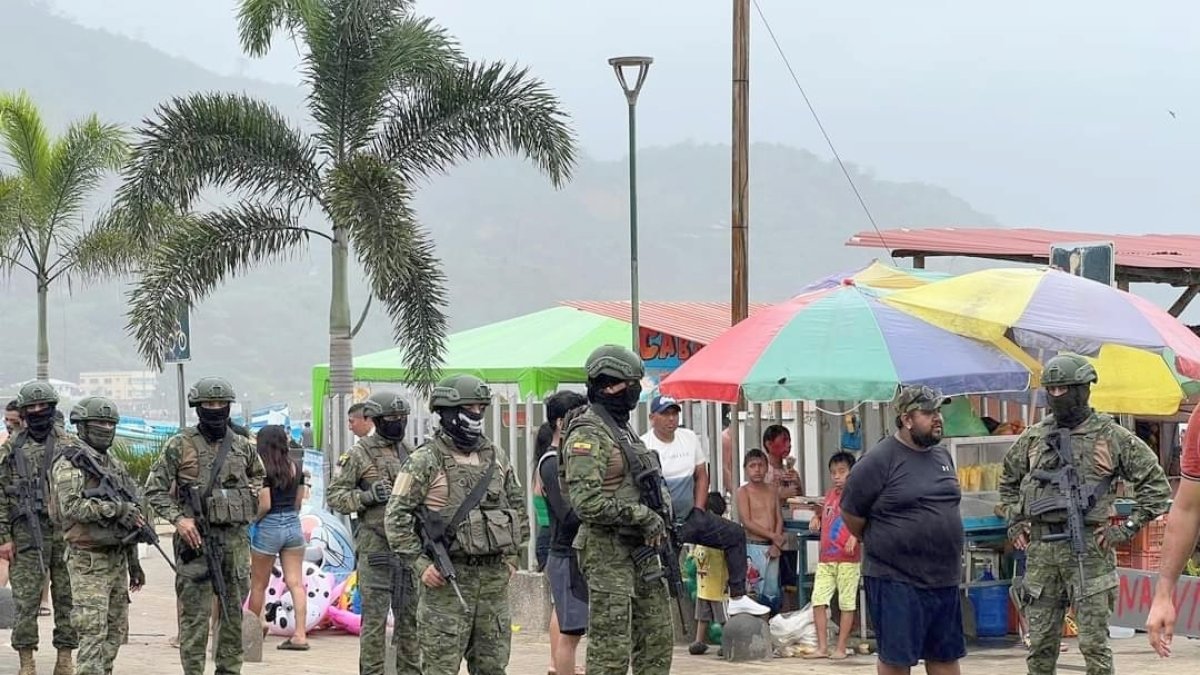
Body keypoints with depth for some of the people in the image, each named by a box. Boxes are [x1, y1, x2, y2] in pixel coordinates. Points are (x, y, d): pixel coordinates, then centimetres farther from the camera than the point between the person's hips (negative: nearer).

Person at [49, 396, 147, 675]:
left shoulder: (115, 464, 17)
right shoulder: (70, 463, -8)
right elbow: (70, 507, -22)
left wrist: (133, 562, 21)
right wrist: (117, 508, -22)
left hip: (117, 558, 8)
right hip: (88, 560, -8)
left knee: (116, 630, 10)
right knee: (93, 631, -12)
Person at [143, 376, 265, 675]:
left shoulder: (242, 446, 10)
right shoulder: (180, 445, -3)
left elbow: (258, 474, 31)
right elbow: (155, 488, -3)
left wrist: (250, 497, 13)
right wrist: (178, 518, -14)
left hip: (236, 537, 4)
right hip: (196, 538, -4)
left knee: (234, 612, 8)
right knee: (195, 614, -5)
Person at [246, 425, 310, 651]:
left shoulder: (263, 469, -14)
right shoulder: (296, 467, 3)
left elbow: (265, 504, -17)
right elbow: (299, 501, 8)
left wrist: (254, 520, 0)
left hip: (269, 527, -5)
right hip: (294, 524, 5)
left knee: (258, 584, 11)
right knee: (296, 582, 2)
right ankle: (300, 634, -5)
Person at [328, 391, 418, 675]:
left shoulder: (411, 452, 13)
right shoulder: (360, 454, -3)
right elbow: (334, 496, -4)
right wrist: (367, 497, -18)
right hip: (376, 548, -5)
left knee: (410, 619, 9)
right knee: (375, 619, -3)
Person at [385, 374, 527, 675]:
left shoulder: (496, 456, 12)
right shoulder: (426, 460, -6)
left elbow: (517, 505, 23)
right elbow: (397, 516, -8)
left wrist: (512, 556, 15)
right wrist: (420, 564, -14)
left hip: (494, 575, 6)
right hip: (448, 578, -6)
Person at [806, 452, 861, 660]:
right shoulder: (829, 495, 15)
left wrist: (855, 536, -30)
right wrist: (816, 519, 10)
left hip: (847, 559, -6)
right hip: (825, 558, 6)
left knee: (846, 604, 1)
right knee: (818, 601, -2)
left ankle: (841, 648, 7)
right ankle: (822, 647, 1)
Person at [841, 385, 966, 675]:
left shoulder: (942, 456, 10)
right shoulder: (879, 460, -11)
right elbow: (851, 513, -6)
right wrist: (878, 545, 4)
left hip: (945, 577, 7)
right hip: (896, 579, -7)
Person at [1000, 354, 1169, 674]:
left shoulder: (1111, 436, -1)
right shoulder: (1034, 437, 12)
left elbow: (1156, 485, 1)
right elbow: (1008, 481, 29)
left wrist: (1125, 529, -4)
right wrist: (1015, 522, 17)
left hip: (1088, 549, -4)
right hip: (1040, 550, 4)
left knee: (1093, 643, -4)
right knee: (1040, 642, 7)